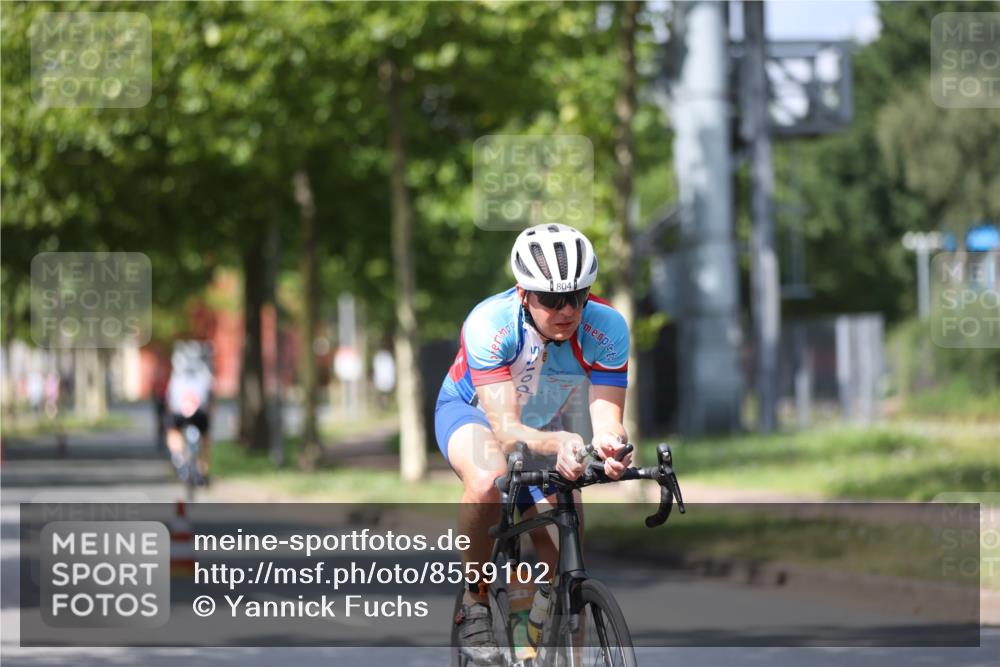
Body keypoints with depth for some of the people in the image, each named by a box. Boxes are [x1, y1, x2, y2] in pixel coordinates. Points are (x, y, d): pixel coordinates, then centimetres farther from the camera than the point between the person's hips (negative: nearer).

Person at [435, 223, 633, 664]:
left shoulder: (607, 328, -30)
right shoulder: (490, 324, -38)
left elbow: (606, 417, -34)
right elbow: (507, 431, -44)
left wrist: (610, 445, -59)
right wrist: (557, 444, -65)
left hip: (543, 426, 4)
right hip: (471, 410, -4)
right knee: (488, 478, -39)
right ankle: (473, 602, -18)